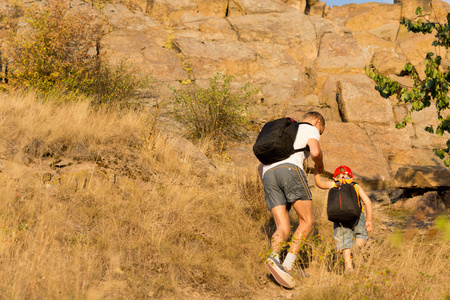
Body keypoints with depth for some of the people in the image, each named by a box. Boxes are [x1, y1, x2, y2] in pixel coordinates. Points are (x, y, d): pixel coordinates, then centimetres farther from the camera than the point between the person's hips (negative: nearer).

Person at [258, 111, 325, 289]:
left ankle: (274, 257, -32)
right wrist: (320, 166, 19)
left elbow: (261, 166, 38)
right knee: (307, 221, 1)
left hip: (268, 174, 6)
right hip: (289, 169, -6)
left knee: (283, 229, -1)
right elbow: (315, 151, -3)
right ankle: (288, 264, -18)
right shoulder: (310, 129, 19)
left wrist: (269, 191, 41)